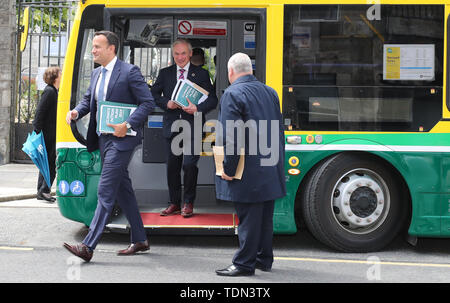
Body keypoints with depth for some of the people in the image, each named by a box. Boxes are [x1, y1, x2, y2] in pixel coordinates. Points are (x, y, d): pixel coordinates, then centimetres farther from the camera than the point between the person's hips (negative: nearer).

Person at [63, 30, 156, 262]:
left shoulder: (129, 72, -10)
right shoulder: (96, 74, 14)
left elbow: (148, 102, -12)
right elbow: (88, 99, 20)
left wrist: (128, 125, -21)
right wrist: (76, 112, -3)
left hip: (121, 139, -9)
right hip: (104, 138, 9)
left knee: (105, 191, -11)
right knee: (123, 189, 14)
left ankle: (88, 246, -12)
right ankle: (140, 240, 25)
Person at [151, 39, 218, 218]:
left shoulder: (201, 74, 4)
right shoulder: (165, 73, 11)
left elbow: (212, 100, -1)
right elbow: (154, 94, 9)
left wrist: (197, 108, -18)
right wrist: (166, 103, -10)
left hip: (192, 126, -3)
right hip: (171, 126, 3)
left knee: (189, 164, -10)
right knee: (172, 166, 8)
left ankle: (188, 203, 8)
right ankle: (174, 203, 20)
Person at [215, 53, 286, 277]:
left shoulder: (233, 94, -12)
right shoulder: (270, 92, 12)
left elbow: (231, 136, -18)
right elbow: (279, 132, 17)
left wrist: (228, 169, -13)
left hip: (249, 172, -8)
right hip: (270, 171, 8)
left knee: (248, 218, -2)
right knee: (265, 216, 15)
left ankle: (244, 264, 5)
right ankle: (264, 259, 25)